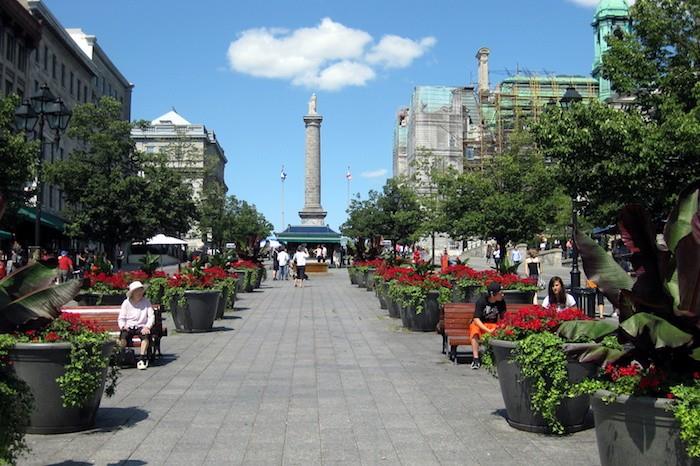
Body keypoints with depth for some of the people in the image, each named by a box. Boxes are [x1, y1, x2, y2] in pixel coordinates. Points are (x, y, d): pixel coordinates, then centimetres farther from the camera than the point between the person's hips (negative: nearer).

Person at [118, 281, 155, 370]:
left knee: (146, 335, -34)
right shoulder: (126, 303, 8)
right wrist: (123, 326, -15)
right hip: (128, 327, 0)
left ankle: (142, 359, -28)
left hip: (141, 326, 0)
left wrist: (147, 327, -14)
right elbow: (121, 318, 7)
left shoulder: (146, 301, 7)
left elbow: (151, 316, 3)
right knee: (123, 336, -33)